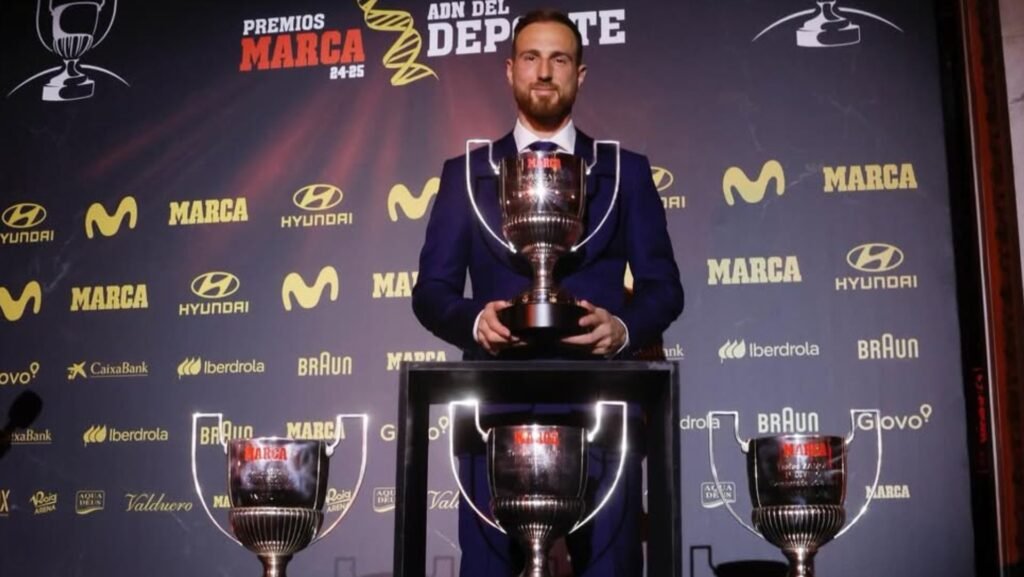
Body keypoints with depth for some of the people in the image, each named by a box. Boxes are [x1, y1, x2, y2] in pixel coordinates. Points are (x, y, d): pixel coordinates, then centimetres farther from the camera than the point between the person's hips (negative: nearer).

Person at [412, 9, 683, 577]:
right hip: (497, 406, 0)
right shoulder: (465, 174, 12)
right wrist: (476, 320, -14)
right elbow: (431, 290, 8)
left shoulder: (626, 172, 11)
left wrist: (624, 328, -13)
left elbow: (663, 286, 8)